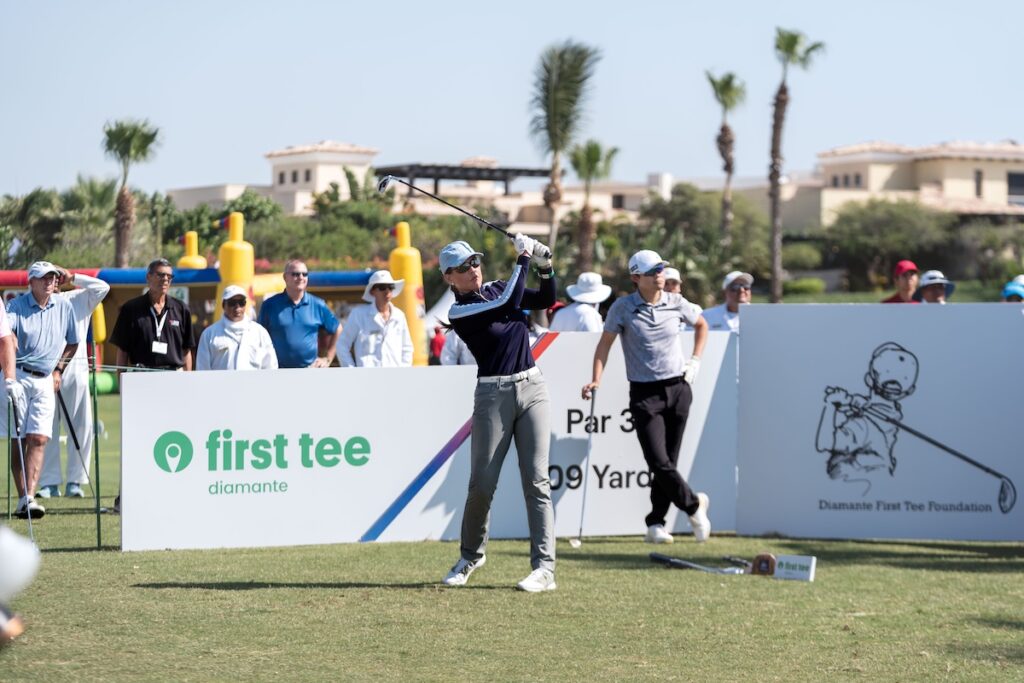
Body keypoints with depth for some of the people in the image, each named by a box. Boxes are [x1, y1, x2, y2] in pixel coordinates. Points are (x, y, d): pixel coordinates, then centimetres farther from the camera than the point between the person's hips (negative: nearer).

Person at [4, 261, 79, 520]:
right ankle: (22, 499, 4)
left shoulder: (64, 307, 8)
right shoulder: (17, 305, -4)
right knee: (18, 439, 0)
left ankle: (29, 498, -14)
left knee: (39, 439, -9)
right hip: (17, 376, -3)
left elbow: (72, 342, 22)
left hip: (45, 380, 3)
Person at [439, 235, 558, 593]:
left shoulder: (496, 287, 11)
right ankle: (471, 555, 23)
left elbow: (546, 299, 12)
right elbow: (509, 304, -18)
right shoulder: (458, 312, -8)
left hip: (532, 388, 4)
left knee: (536, 479, -5)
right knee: (481, 483, -2)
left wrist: (545, 266, -4)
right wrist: (523, 259, -13)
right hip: (493, 395, -4)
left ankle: (545, 568, -9)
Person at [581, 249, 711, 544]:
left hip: (678, 388, 3)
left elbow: (701, 325, 21)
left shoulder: (676, 303, 3)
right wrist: (596, 380, -11)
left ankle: (655, 524, 12)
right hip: (644, 394, -3)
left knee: (668, 461, 3)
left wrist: (695, 361, 12)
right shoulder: (623, 307, -6)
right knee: (658, 462, -13)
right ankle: (694, 504, 8)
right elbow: (605, 343, 0)